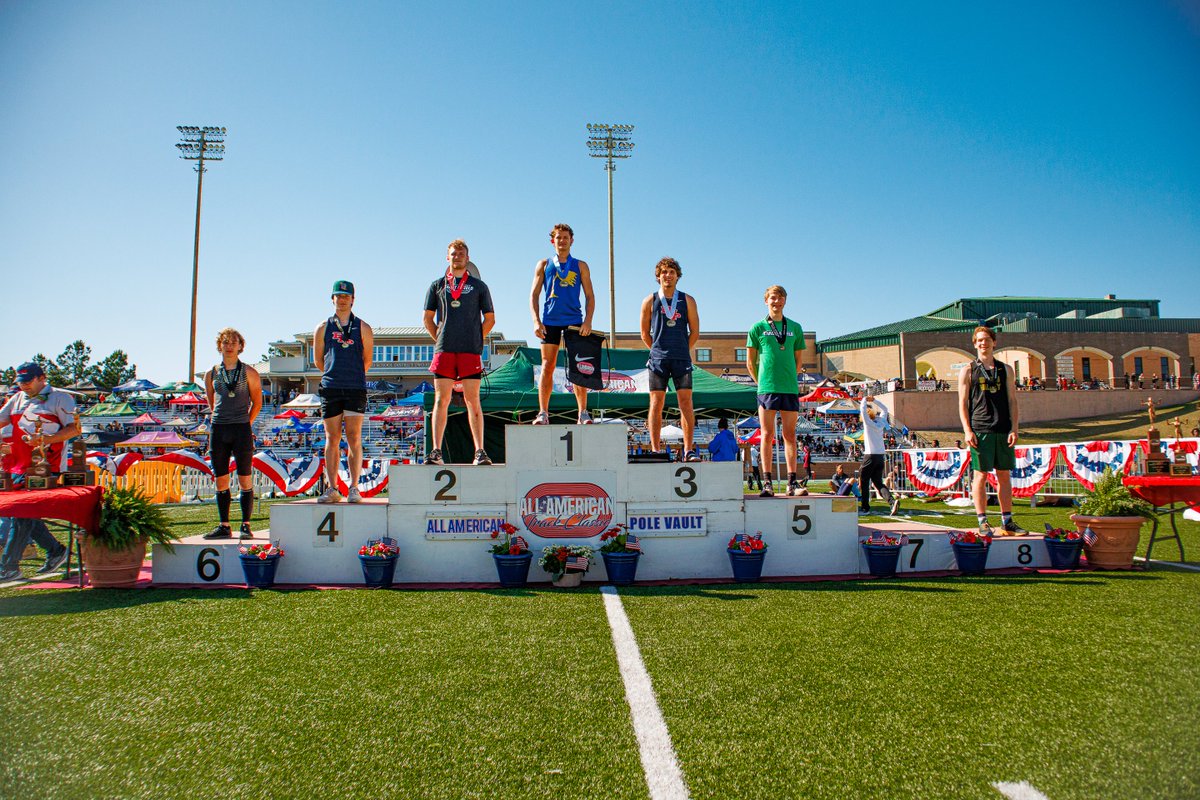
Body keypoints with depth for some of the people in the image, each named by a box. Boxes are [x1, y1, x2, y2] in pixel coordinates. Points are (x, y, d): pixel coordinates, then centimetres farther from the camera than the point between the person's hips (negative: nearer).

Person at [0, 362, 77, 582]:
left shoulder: (59, 398, -2)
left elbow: (74, 429, -8)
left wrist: (45, 439, -19)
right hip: (19, 467, 8)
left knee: (24, 515, -8)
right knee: (22, 513, 9)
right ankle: (55, 550, 22)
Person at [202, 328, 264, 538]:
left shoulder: (249, 373, 2)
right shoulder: (211, 374, 10)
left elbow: (257, 402, 8)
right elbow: (212, 402, 21)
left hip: (242, 429, -3)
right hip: (218, 429, 3)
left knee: (245, 480, -1)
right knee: (221, 481, 6)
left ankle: (245, 526, 4)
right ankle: (224, 526, 13)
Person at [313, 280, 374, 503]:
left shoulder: (363, 328, 7)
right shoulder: (323, 328, 10)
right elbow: (318, 359, 18)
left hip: (356, 389, -1)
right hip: (330, 389, 2)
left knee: (354, 439, -5)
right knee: (332, 439, 2)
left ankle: (354, 488, -3)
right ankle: (332, 489, 5)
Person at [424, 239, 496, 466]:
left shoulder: (478, 286, 12)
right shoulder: (437, 285, 14)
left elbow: (490, 318, 13)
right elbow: (428, 318, 17)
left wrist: (476, 340, 5)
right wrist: (440, 339, 7)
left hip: (470, 351, -1)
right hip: (444, 350, 1)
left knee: (472, 400, -4)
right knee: (441, 400, -1)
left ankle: (480, 451, -5)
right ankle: (436, 451, 0)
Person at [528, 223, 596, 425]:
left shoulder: (580, 266, 12)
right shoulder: (544, 265, 12)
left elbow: (590, 296, 8)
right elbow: (534, 295, 8)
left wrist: (588, 321, -7)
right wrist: (536, 321, -5)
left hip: (574, 321, 0)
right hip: (549, 321, 0)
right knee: (547, 367, -3)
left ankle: (583, 413, -2)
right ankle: (543, 413, -1)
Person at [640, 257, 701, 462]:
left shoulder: (687, 301, 8)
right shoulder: (650, 302, 7)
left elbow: (695, 332, 10)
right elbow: (645, 334, 11)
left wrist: (681, 351, 10)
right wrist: (659, 351, 10)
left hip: (682, 359, 1)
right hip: (658, 360, 0)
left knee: (686, 402, -5)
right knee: (656, 403, -3)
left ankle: (689, 450, -3)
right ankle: (655, 450, 0)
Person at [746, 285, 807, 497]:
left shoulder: (795, 328, 12)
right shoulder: (758, 328, 5)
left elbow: (797, 361, 17)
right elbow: (750, 362, 7)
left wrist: (791, 380, 11)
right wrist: (762, 383, 4)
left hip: (790, 388, 2)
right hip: (767, 389, -2)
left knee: (790, 435, 3)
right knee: (767, 435, -2)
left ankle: (792, 483, 6)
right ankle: (768, 483, 2)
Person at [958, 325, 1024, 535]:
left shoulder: (1005, 370, 13)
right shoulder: (968, 372, 6)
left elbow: (1012, 401, 10)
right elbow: (962, 404, 2)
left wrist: (1014, 429, 1)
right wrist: (967, 431, -8)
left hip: (1003, 430, 3)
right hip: (979, 430, -3)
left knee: (1004, 475, 6)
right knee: (981, 475, -3)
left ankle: (1007, 521, 13)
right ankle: (982, 522, 2)